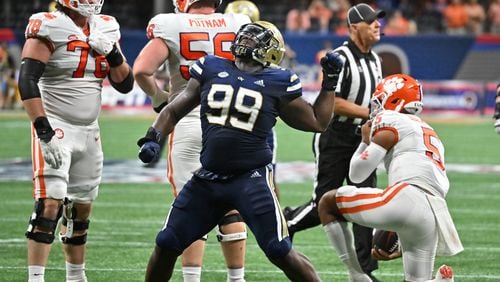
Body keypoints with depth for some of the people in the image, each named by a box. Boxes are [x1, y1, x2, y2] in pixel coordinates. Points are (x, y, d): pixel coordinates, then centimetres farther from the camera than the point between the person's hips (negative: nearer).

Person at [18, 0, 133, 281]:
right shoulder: (49, 28, -13)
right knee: (50, 205, -16)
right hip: (55, 128, -7)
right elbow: (28, 82, -19)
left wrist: (112, 52, -8)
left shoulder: (106, 29, 8)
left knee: (81, 208, 15)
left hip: (89, 132, 7)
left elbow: (125, 84, 10)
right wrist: (45, 132, -24)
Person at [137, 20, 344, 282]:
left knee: (280, 252, -11)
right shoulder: (211, 69, 9)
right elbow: (174, 111, 16)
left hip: (251, 179, -4)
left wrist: (330, 82, 2)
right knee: (166, 245, 4)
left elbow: (317, 122, 9)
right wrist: (152, 137, 1)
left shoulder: (277, 84, 2)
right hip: (207, 179, 4)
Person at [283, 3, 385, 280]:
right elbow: (333, 103, -21)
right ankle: (285, 224, 24)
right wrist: (371, 114, -22)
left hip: (361, 139, 7)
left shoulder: (374, 60, 11)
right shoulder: (340, 58, -15)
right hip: (334, 138, -7)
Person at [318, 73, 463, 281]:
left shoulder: (390, 124, 9)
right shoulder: (429, 133, 34)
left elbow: (357, 174, 7)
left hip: (407, 199, -8)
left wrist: (365, 141, 27)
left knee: (328, 203, 8)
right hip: (434, 218, 8)